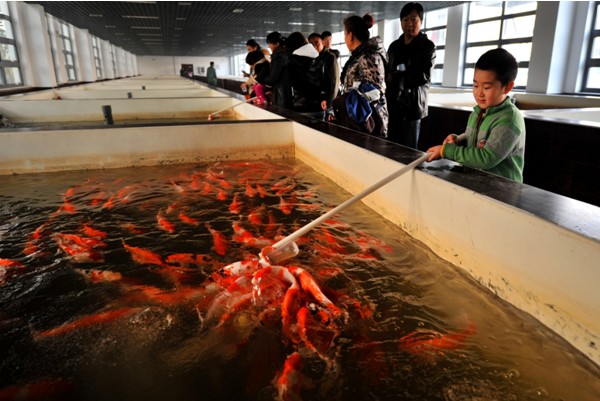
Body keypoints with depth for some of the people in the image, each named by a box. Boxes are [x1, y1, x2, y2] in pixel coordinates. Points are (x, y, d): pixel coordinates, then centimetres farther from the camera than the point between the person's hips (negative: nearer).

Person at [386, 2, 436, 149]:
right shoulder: (394, 46, 17)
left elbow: (423, 76, -9)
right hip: (393, 103, 5)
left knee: (409, 149, -1)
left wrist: (397, 76, -9)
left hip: (412, 105, -4)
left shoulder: (427, 46, 2)